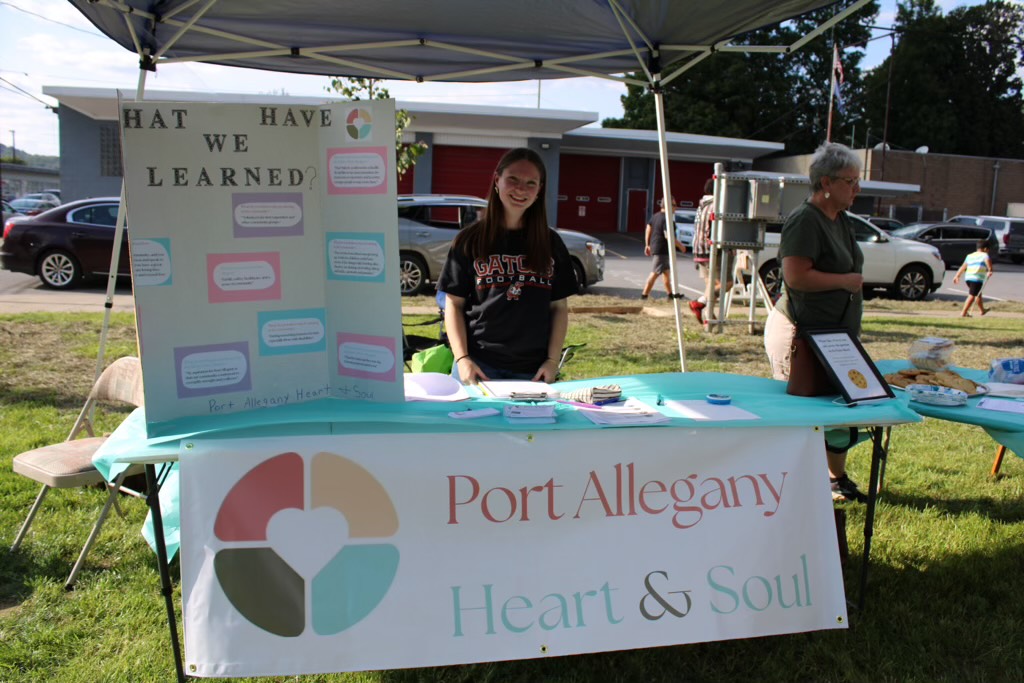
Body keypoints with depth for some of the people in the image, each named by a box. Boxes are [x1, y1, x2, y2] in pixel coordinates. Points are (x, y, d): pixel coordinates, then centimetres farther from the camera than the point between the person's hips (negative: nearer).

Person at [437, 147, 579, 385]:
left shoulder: (551, 243, 6)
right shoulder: (469, 241, 1)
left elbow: (559, 307, 7)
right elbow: (454, 304, 1)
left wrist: (553, 360, -3)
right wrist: (462, 358, -9)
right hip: (479, 366, -1)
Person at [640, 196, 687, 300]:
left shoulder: (655, 216, 9)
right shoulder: (666, 219, -18)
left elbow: (648, 229, 13)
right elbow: (668, 235, -24)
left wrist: (647, 245, 20)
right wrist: (680, 245, -14)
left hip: (654, 247, 10)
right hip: (662, 249, -10)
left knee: (666, 271, 20)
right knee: (655, 273, -7)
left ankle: (670, 294, 30)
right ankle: (644, 295, -6)